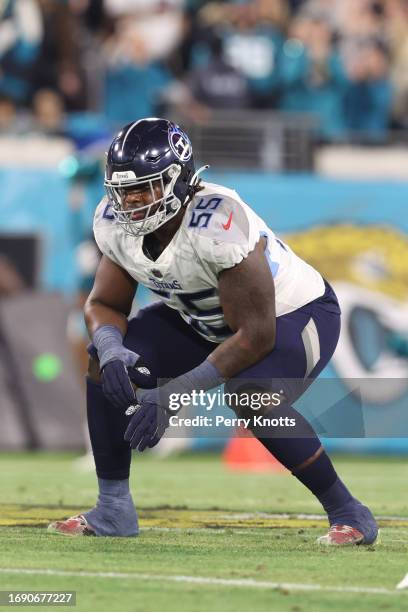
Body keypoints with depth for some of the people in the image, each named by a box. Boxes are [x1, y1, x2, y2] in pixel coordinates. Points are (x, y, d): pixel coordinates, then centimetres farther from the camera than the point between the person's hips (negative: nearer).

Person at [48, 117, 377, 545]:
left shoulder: (218, 226, -38)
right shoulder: (116, 223, -16)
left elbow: (256, 336, -34)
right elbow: (105, 305, -2)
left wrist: (173, 396, -35)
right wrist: (110, 348, -28)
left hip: (294, 315, -7)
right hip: (206, 321, 7)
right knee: (104, 361, -11)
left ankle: (348, 514, -16)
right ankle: (112, 509, 0)